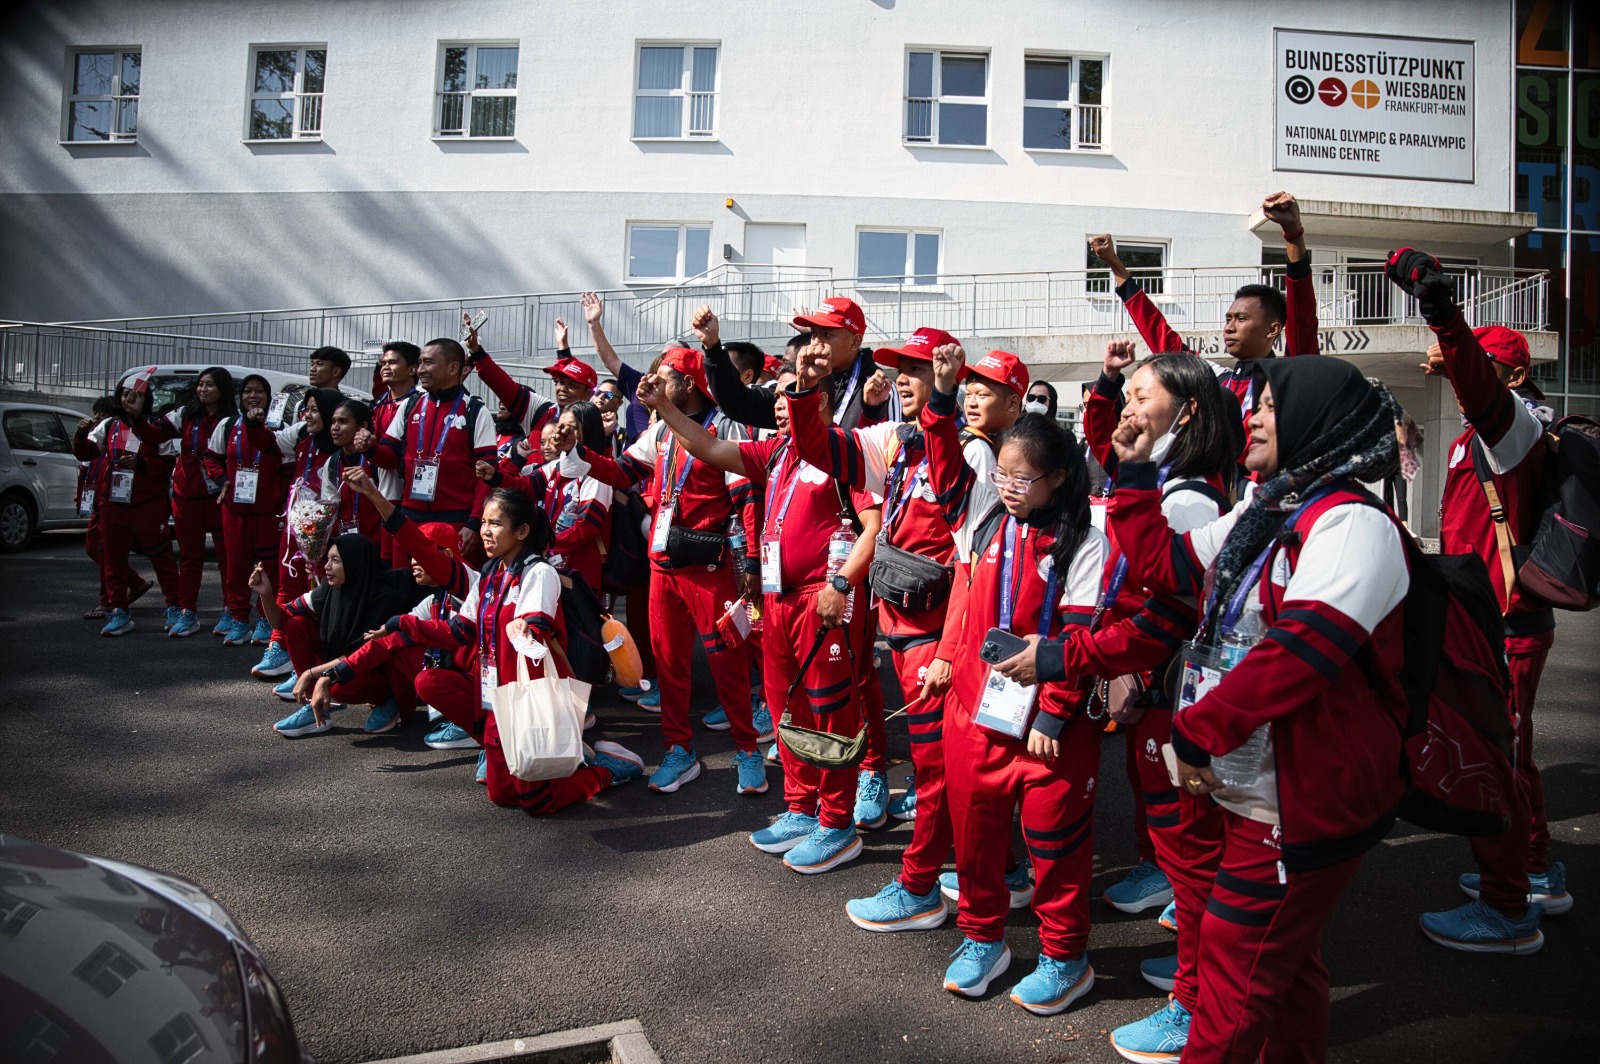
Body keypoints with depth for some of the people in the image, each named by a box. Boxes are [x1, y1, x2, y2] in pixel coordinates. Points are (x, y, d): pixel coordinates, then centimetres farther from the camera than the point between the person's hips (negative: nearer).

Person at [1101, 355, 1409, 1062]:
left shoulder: (1352, 524, -19)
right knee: (1283, 961, 23)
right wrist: (1135, 476, 11)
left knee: (1234, 962, 1)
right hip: (1255, 789, 9)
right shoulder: (1259, 513, 11)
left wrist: (1196, 731, -26)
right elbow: (1162, 563, 16)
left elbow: (1301, 650, -30)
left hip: (1304, 802, -9)